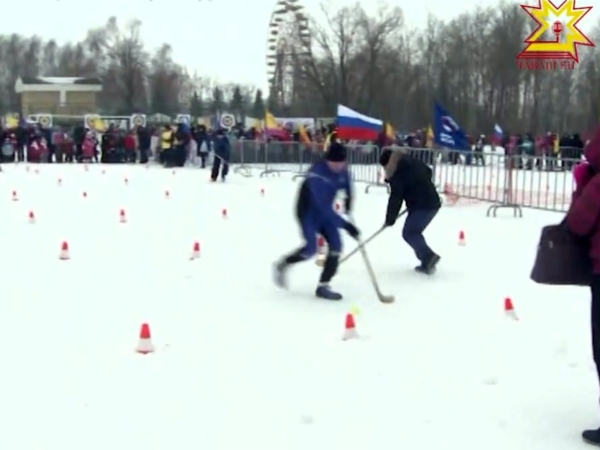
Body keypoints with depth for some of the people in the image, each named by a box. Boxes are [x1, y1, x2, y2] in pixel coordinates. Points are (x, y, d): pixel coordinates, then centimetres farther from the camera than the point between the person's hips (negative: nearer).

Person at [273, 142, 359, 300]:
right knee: (311, 248, -18)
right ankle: (283, 265, 11)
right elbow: (323, 207, -39)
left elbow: (345, 181, 19)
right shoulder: (317, 175, -34)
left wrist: (348, 197, 2)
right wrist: (345, 224, -40)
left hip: (324, 212, 7)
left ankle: (323, 286, 1)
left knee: (336, 245, -6)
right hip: (308, 211, -7)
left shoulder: (342, 170, -10)